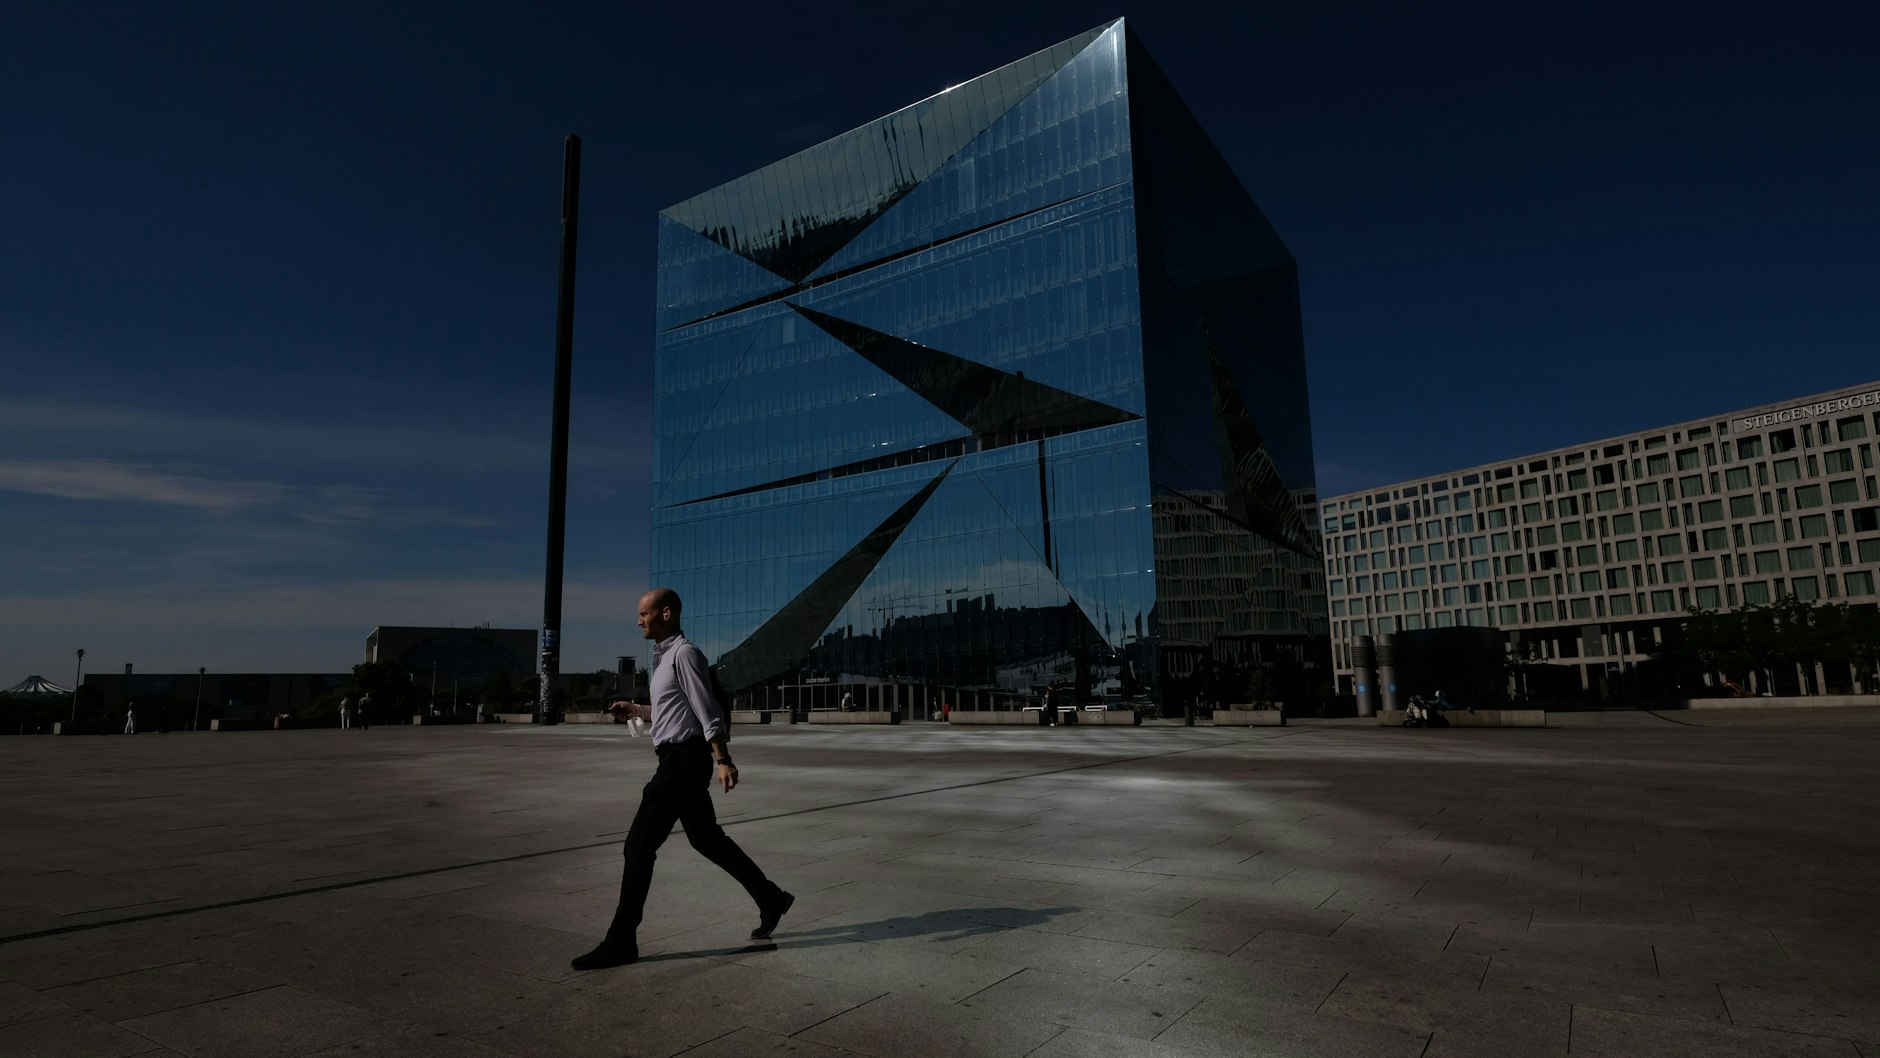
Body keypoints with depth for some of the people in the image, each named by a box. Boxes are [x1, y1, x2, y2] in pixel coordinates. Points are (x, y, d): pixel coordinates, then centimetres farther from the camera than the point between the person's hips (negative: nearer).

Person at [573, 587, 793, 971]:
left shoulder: (683, 654, -14)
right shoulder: (665, 656, 16)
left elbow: (707, 711, -20)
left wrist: (723, 760, -24)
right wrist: (635, 710, 26)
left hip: (683, 760, -10)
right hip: (678, 759, 10)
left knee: (638, 847, -6)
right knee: (706, 839, 17)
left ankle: (620, 942, 3)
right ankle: (771, 899, 27)